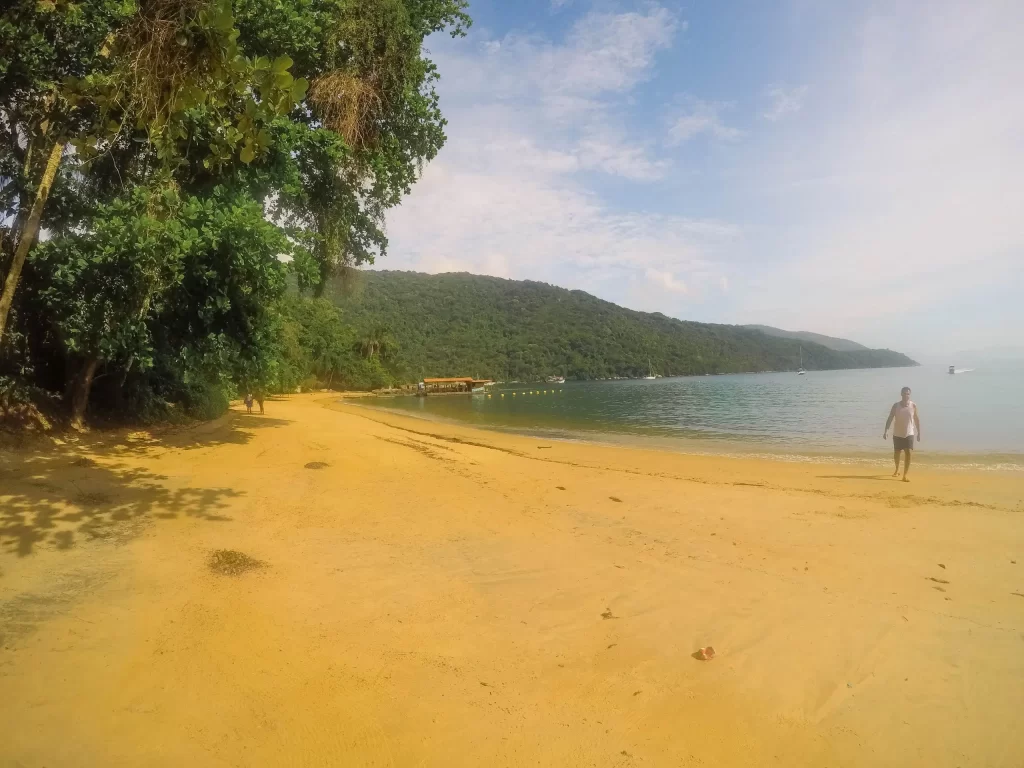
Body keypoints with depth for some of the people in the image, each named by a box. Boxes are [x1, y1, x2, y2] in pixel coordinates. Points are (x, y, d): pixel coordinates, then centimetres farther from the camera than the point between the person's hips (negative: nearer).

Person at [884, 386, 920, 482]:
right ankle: (897, 470, 37)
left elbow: (917, 419, 6)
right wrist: (886, 431, -15)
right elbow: (890, 418, -6)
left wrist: (919, 433, 7)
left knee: (908, 453, -12)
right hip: (897, 434, 1)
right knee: (896, 453, 11)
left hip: (909, 434, -1)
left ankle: (904, 476, -10)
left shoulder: (913, 405, -3)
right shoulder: (896, 405, -4)